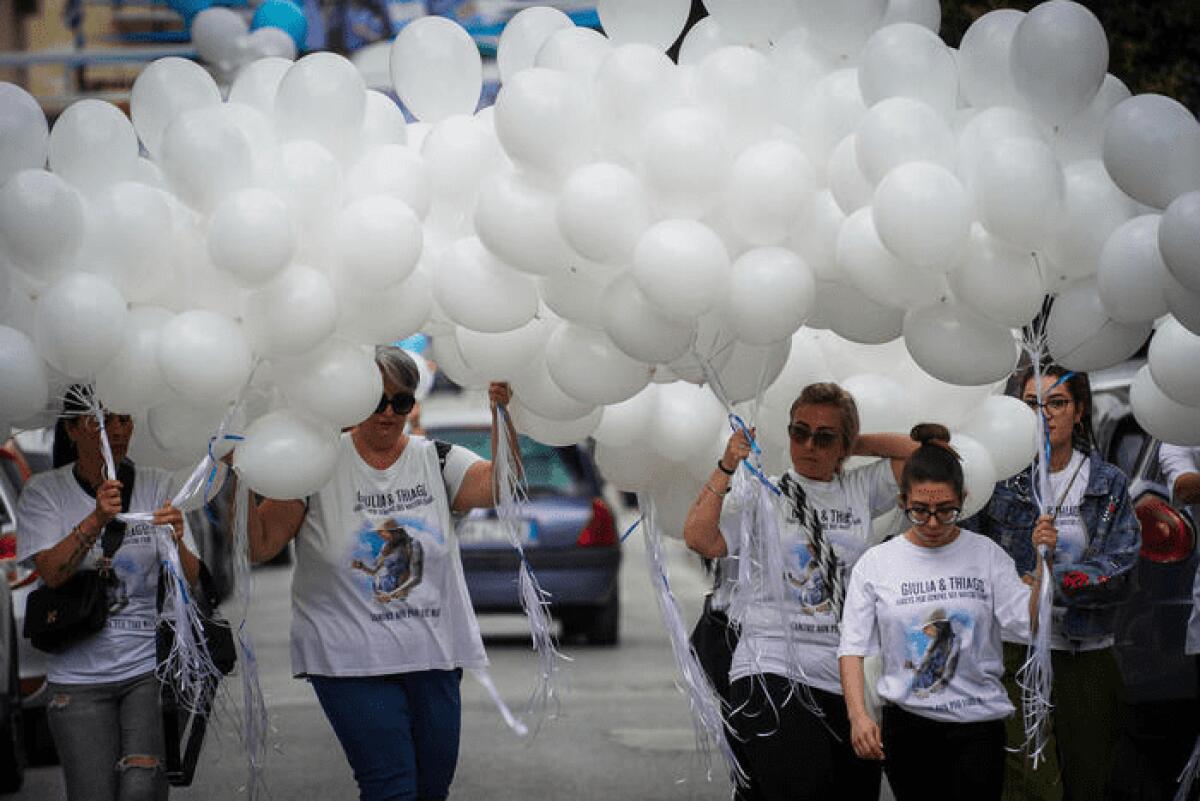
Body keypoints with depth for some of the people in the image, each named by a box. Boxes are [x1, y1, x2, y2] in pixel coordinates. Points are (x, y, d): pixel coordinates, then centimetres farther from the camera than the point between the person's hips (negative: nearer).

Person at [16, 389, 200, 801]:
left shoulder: (156, 485, 3)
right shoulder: (44, 492, 0)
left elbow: (192, 581, -3)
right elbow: (52, 572, -14)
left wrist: (177, 540, -24)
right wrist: (96, 520, -28)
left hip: (150, 669, 0)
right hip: (78, 678, 0)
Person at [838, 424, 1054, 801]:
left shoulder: (986, 555, 0)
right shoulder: (875, 564, -1)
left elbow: (1030, 621, -8)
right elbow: (852, 647, -2)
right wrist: (858, 715, -14)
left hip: (977, 727, -1)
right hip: (906, 724, 1)